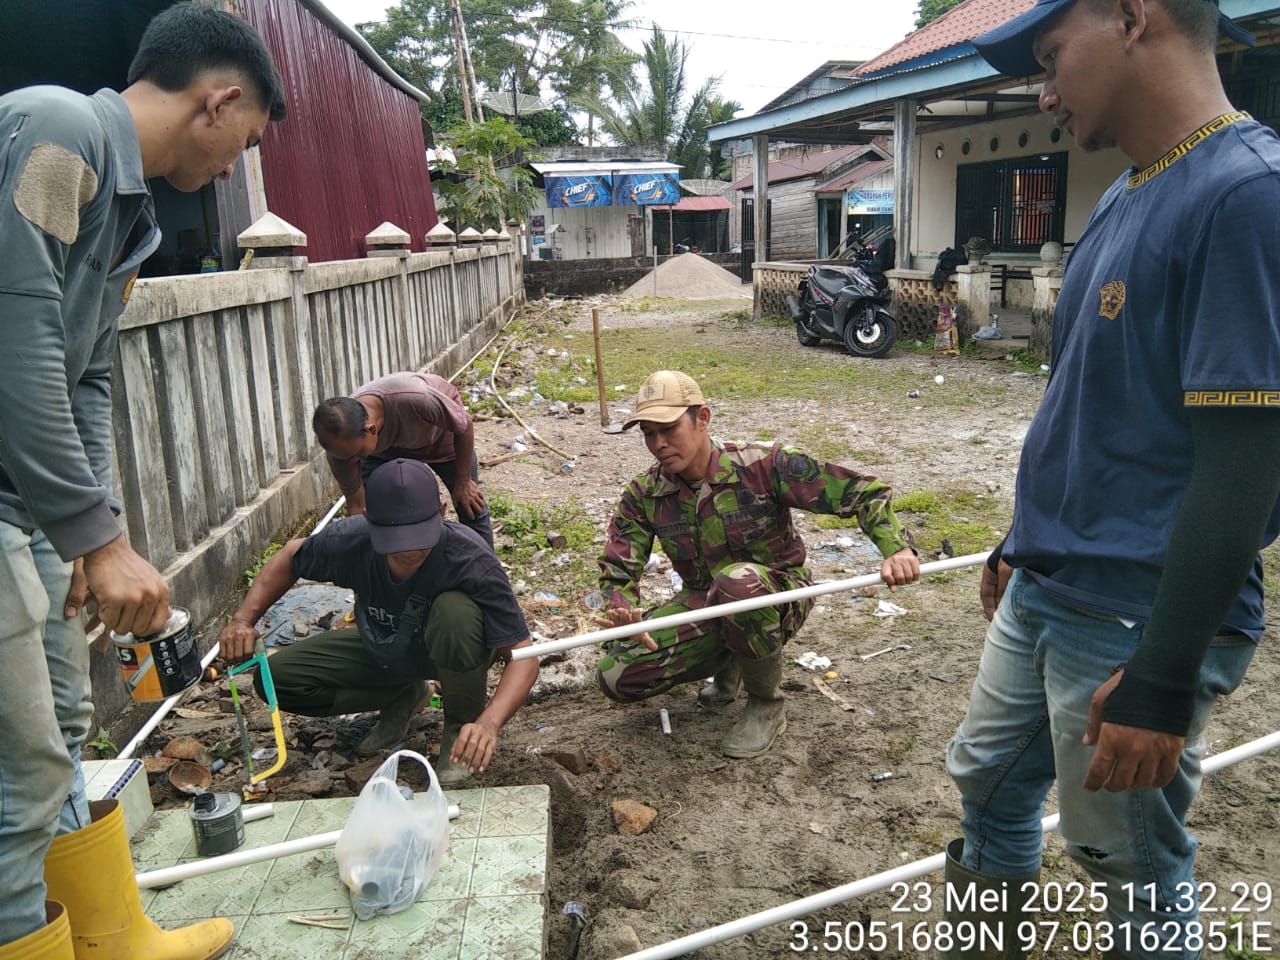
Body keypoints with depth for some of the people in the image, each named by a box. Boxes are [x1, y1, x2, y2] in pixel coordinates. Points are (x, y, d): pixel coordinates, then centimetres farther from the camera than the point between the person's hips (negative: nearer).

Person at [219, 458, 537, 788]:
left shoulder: (470, 561, -36)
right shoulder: (351, 540, -26)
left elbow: (522, 656, -35)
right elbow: (290, 556, -2)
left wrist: (489, 723, -52)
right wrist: (243, 619, -15)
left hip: (451, 652, -4)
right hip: (382, 652, 4)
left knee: (455, 611, -38)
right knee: (277, 679, -11)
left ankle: (464, 722, -9)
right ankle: (403, 697, 9)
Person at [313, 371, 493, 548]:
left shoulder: (417, 400, -48)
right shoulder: (341, 441, -34)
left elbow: (465, 426, -26)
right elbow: (356, 506, -20)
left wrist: (463, 482, -16)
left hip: (440, 431, -2)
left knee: (472, 509, -3)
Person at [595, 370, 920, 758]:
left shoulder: (762, 465, -21)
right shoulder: (643, 496, -9)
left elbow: (862, 490, -19)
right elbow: (617, 569, -9)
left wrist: (895, 547, -36)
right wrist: (623, 611, -33)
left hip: (779, 597, -4)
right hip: (703, 605, 4)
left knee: (737, 582, -42)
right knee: (616, 677, -15)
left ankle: (767, 706, -12)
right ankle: (727, 664, 15)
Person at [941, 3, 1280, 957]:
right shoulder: (1123, 199, 9)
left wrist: (1163, 683, -23)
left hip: (1137, 621, -8)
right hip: (1041, 594, 9)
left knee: (1136, 870, 11)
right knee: (989, 776, 21)